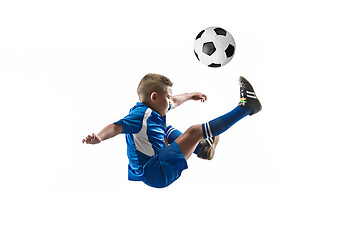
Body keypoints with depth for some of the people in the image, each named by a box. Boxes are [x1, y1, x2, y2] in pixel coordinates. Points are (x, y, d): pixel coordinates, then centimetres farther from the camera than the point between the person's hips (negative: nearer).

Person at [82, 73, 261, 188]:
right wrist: (99, 137, -52)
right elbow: (117, 126, -33)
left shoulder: (153, 110, 11)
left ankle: (200, 149, 42)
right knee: (195, 131, -15)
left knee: (166, 129, 29)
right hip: (157, 175, -11)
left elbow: (174, 102, 30)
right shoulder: (141, 115, -19)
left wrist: (191, 96, 44)